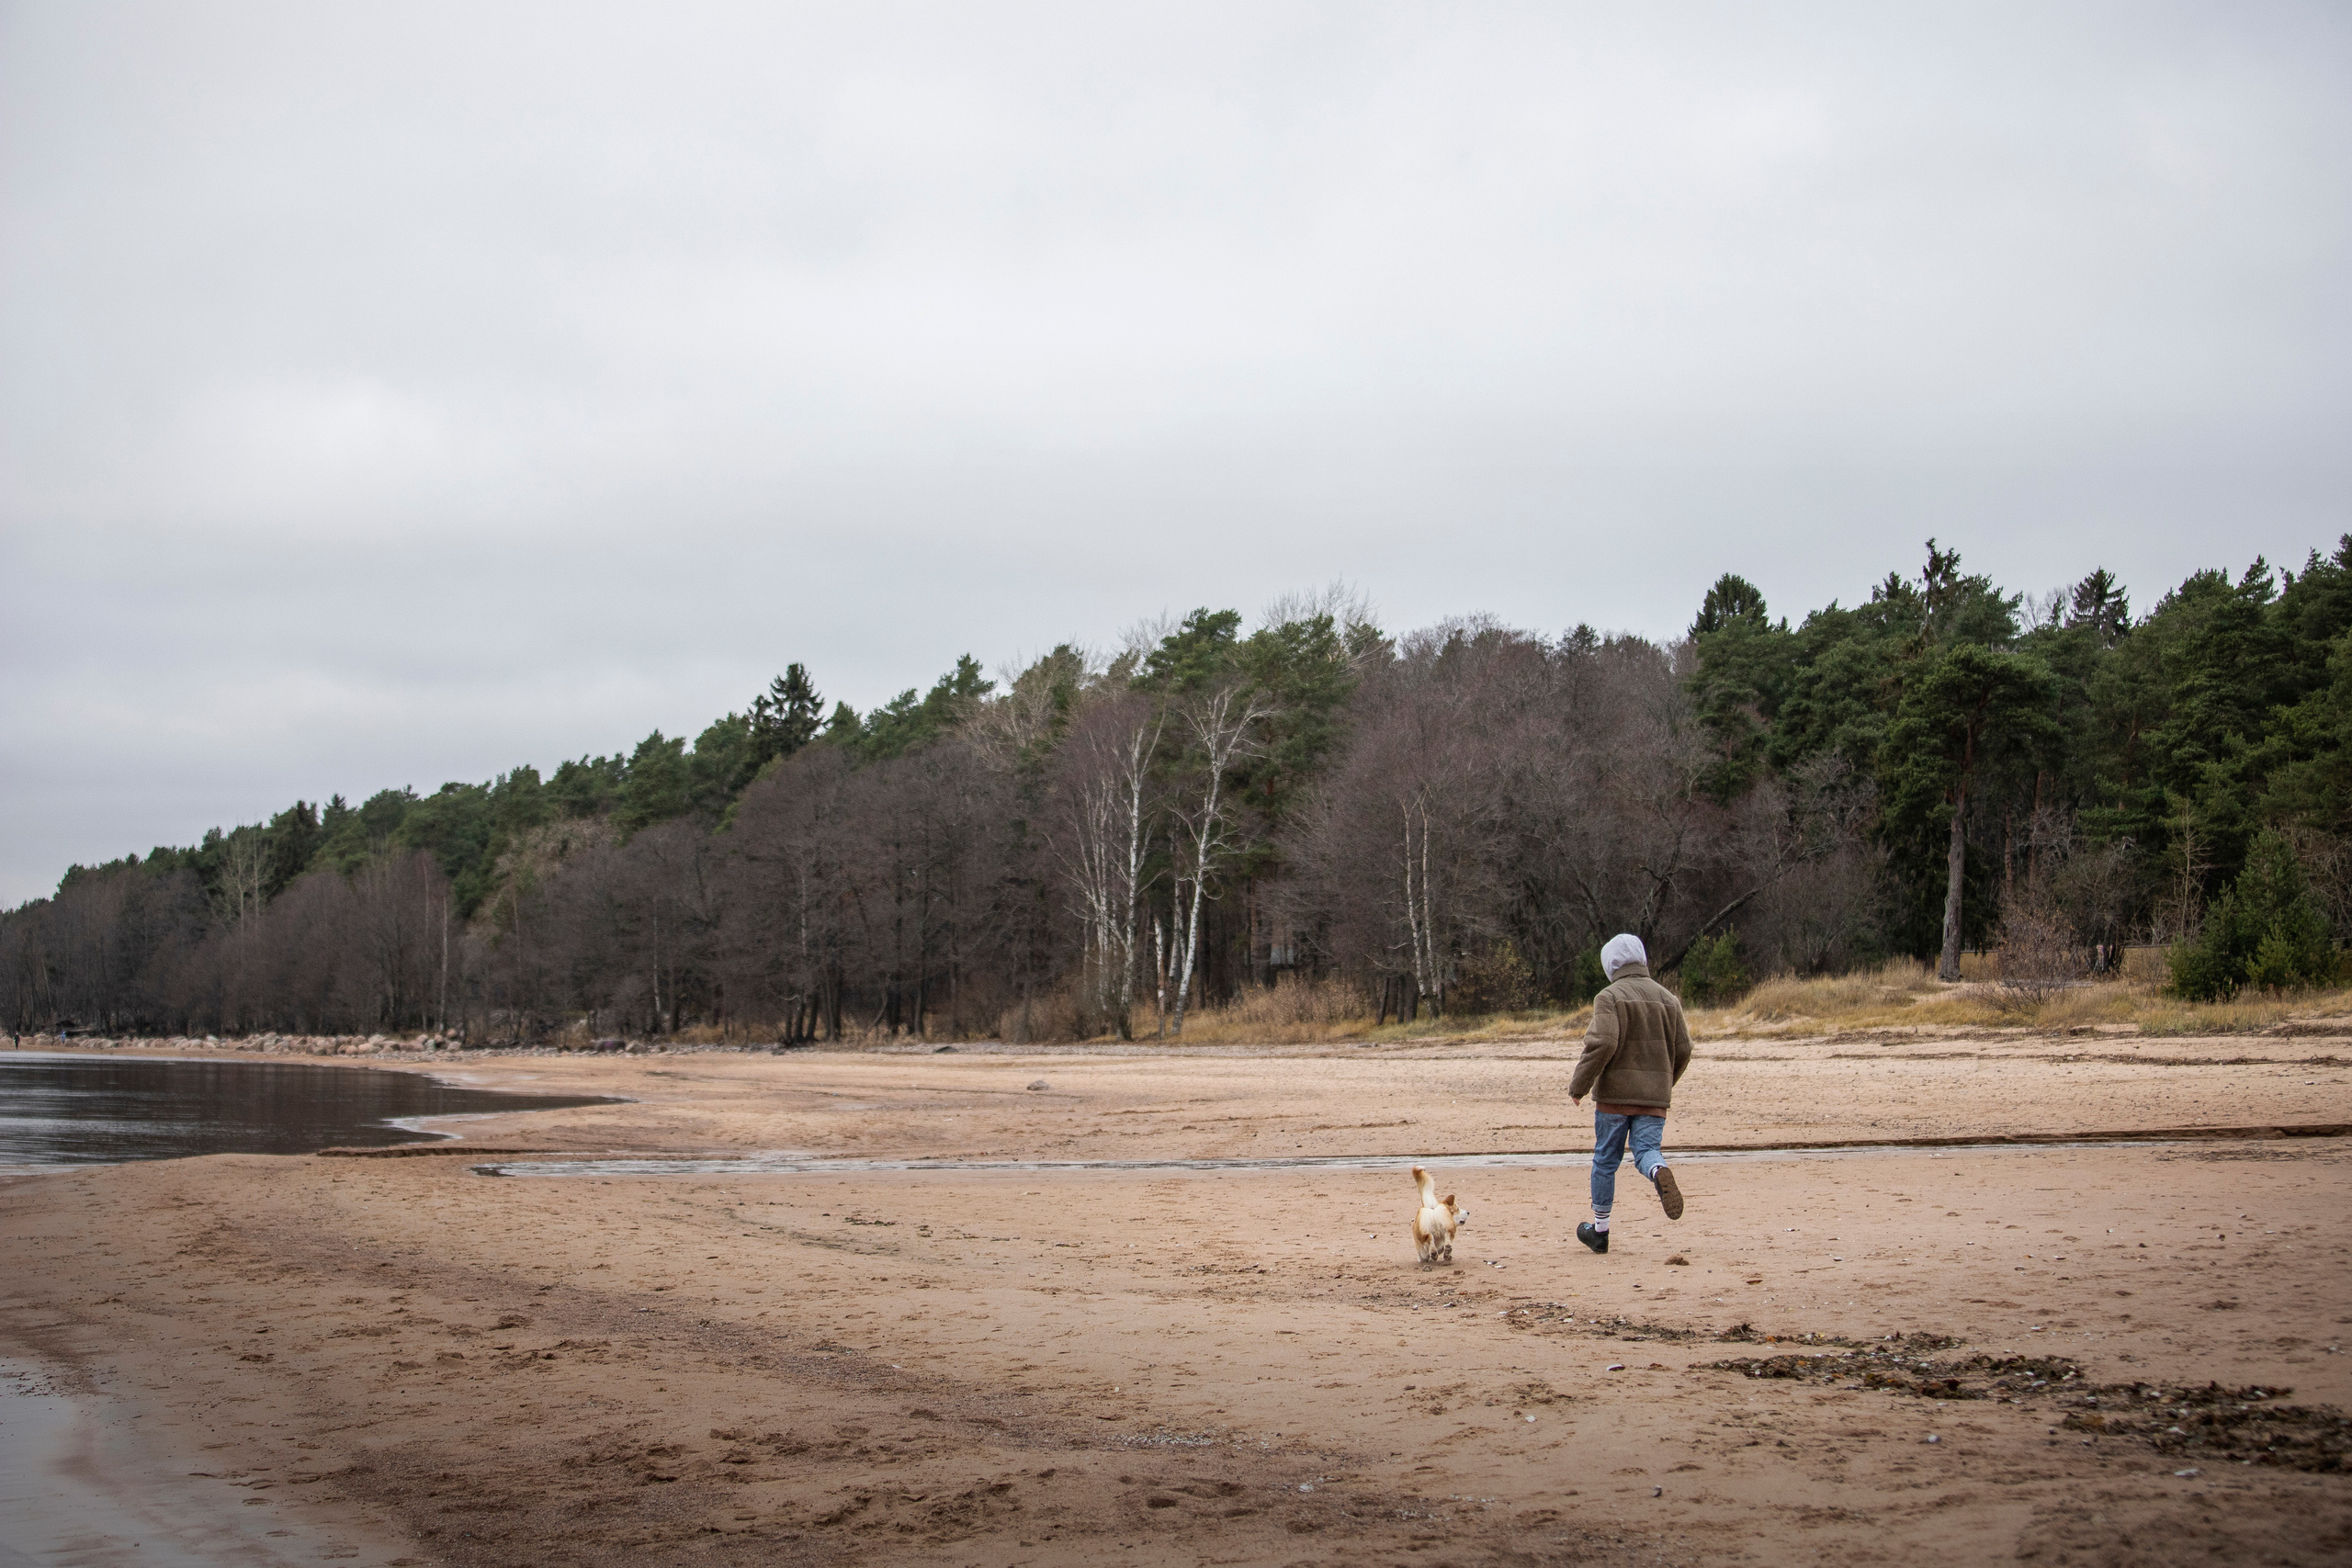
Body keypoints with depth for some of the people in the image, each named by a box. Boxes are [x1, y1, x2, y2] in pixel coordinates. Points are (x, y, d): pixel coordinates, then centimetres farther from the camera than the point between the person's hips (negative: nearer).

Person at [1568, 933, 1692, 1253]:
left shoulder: (1610, 997, -7)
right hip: (1655, 1095, 3)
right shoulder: (1668, 998, 9)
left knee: (1606, 1159, 9)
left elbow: (1602, 1043, -19)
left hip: (1615, 1093, -3)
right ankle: (1659, 1172, -37)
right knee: (1646, 1150, 0)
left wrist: (1579, 1085, -10)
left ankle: (1599, 1229, 17)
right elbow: (1683, 1049, 11)